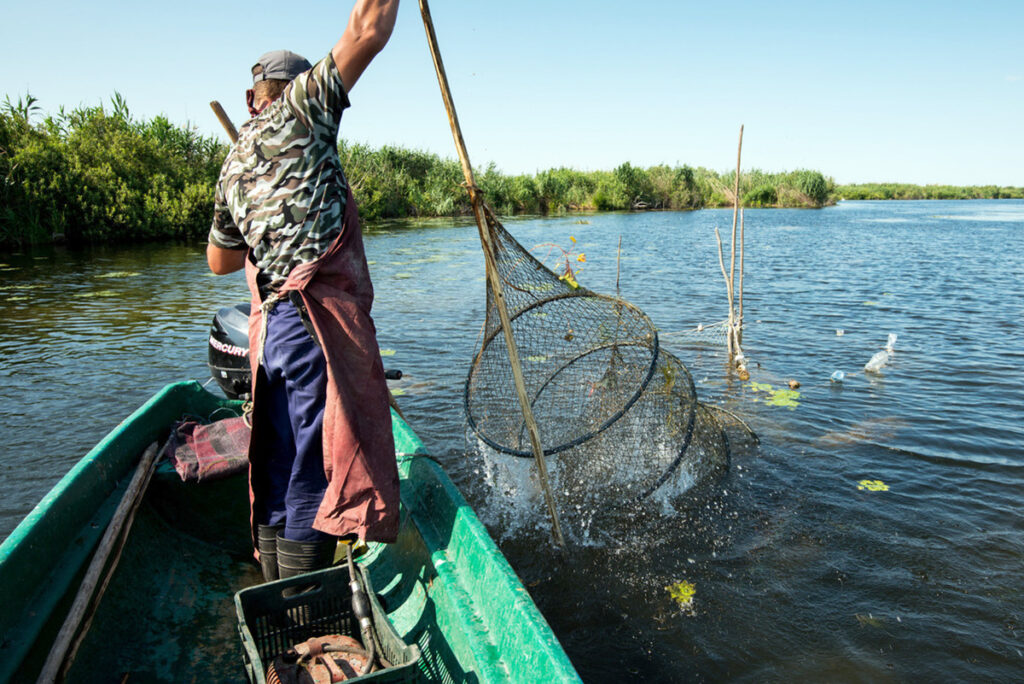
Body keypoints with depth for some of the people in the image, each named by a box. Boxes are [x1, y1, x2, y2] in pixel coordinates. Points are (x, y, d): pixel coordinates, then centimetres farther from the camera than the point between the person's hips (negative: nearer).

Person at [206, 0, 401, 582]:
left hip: (269, 329, 8)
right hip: (318, 322, -8)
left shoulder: (233, 167, 23)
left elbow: (219, 261, 33)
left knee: (278, 479, 14)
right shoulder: (299, 111, 3)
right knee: (315, 482, -5)